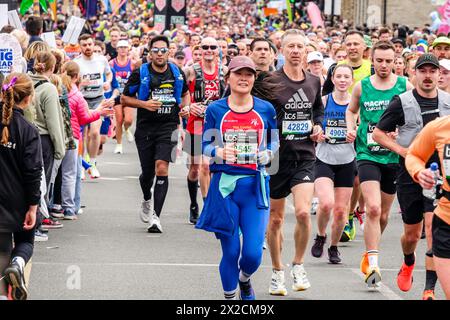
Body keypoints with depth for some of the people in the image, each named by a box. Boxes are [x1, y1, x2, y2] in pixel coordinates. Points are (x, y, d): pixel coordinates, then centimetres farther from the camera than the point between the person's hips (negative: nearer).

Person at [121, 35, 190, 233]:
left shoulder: (177, 73, 5)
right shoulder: (140, 73, -2)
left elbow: (185, 93, 25)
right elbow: (124, 99, 2)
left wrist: (185, 107, 4)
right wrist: (144, 104, -13)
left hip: (168, 127, 0)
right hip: (145, 128, 0)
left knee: (162, 167, -17)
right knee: (147, 172, 8)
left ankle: (156, 216, -15)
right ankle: (147, 200, 43)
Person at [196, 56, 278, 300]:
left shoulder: (266, 109, 5)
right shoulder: (215, 110, 3)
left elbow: (274, 142, 13)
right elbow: (205, 146, 4)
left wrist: (267, 154, -9)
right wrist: (220, 152, -17)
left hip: (255, 185, 0)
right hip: (224, 185, 0)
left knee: (253, 253, -6)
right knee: (230, 251, 1)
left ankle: (244, 280, 30)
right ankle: (229, 297, 22)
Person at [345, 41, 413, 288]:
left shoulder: (405, 86, -2)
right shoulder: (362, 87, 1)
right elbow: (351, 110, 20)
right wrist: (351, 128, 1)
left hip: (394, 156, 1)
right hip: (368, 155, -1)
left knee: (383, 214, 12)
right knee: (373, 208, -18)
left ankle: (369, 254, 35)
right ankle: (373, 264, -17)